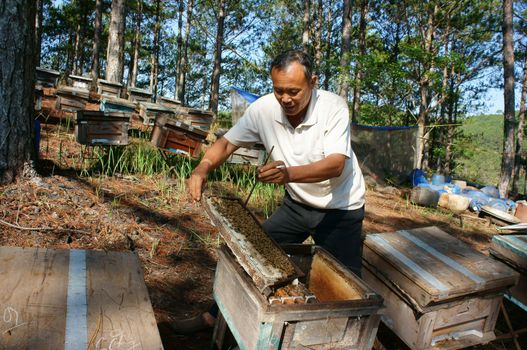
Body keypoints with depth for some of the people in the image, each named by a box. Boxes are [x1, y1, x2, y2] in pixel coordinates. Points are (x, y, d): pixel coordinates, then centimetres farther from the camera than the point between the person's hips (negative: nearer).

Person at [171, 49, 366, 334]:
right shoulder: (264, 109, -14)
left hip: (340, 208, -3)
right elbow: (228, 142, -8)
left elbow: (336, 164, -33)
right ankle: (219, 314, 26)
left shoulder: (333, 107, -24)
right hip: (297, 203, 4)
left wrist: (289, 173, -51)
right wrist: (202, 169, -28)